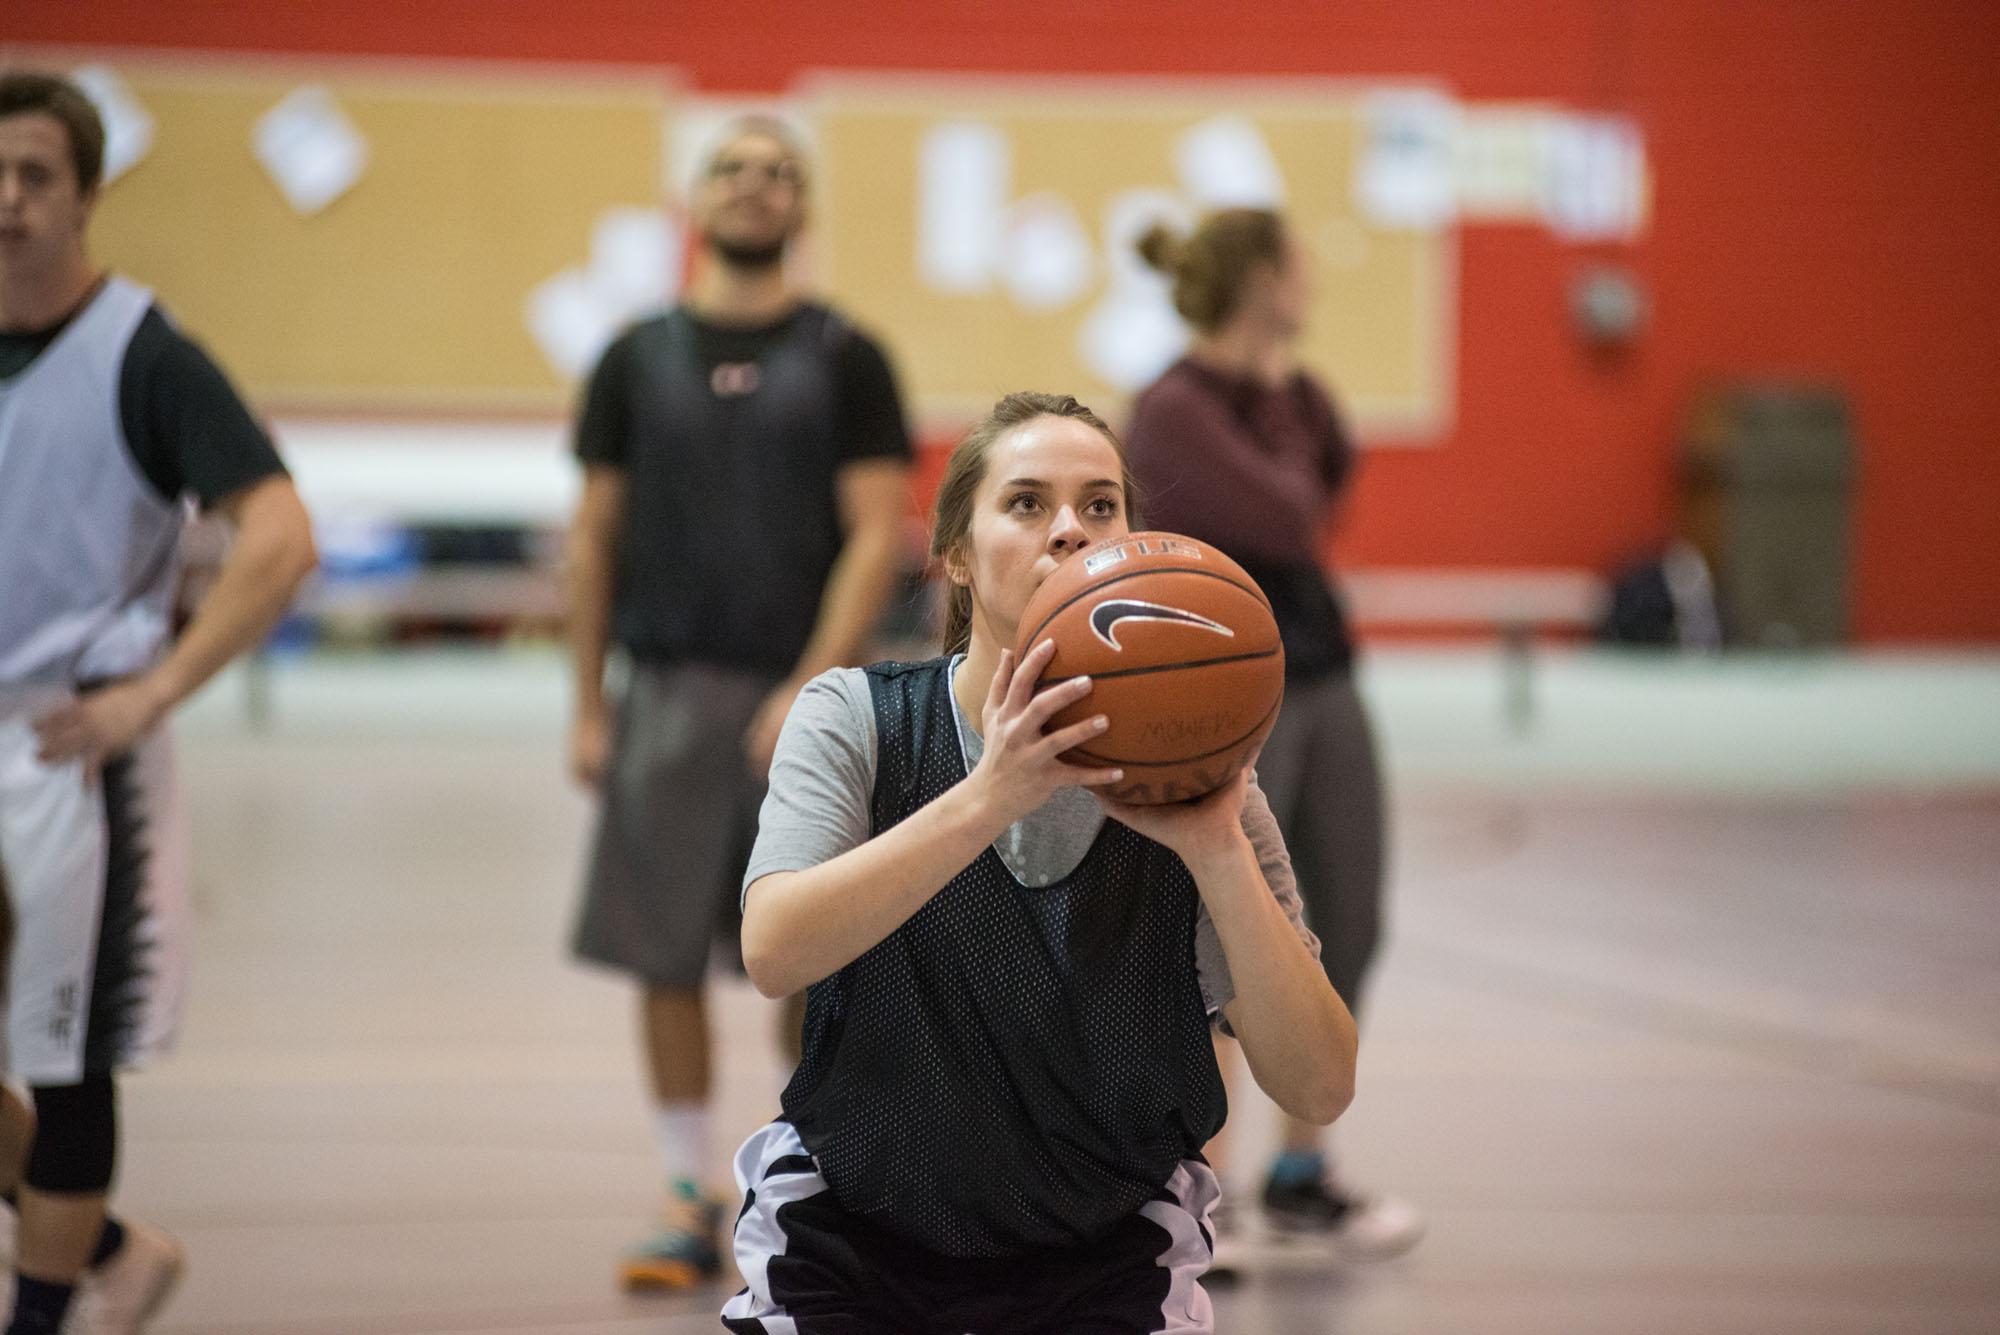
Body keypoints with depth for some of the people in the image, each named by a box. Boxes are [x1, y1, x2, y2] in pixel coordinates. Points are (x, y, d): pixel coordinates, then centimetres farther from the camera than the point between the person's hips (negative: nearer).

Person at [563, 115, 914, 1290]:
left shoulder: (844, 359, 1)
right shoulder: (639, 358, 8)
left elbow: (878, 534, -5)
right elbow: (596, 536, 10)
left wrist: (813, 687, -15)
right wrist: (588, 706, 5)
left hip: (802, 696, -2)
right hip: (667, 694, 2)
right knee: (663, 957, 1)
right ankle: (692, 1202, 11)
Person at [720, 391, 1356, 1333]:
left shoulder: (1182, 771, -7)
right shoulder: (857, 719, -7)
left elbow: (1318, 1089, -15)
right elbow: (773, 954, -26)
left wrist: (1218, 851, -28)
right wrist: (991, 796, -36)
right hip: (855, 1254, -1)